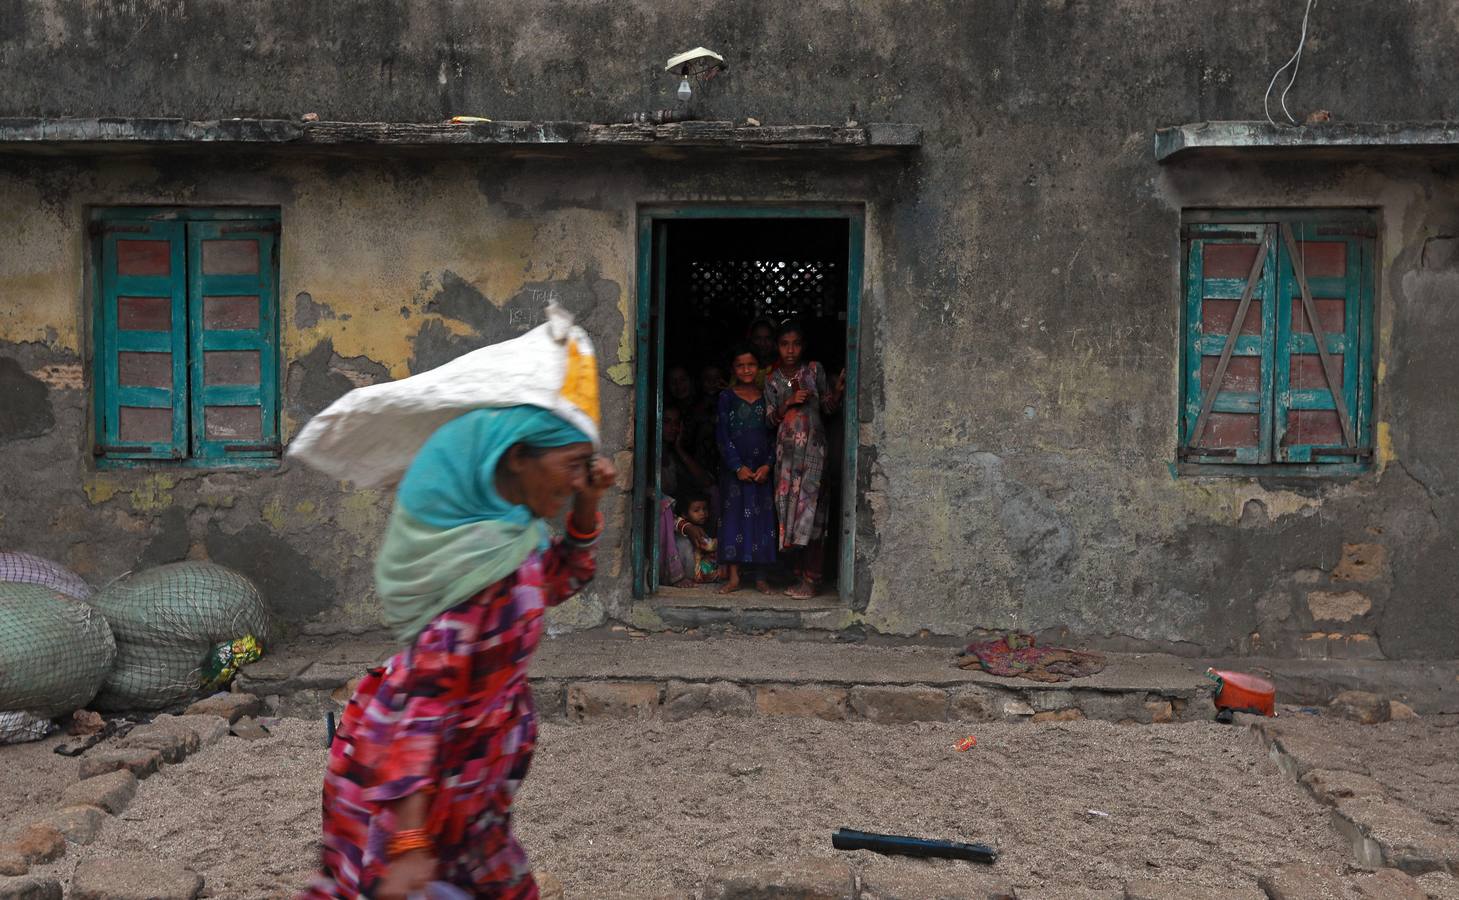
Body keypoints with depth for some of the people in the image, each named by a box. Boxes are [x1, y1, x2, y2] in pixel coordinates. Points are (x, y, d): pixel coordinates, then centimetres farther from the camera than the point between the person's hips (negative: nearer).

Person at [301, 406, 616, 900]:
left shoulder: (510, 529, -2)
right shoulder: (485, 561, -28)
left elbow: (559, 583, 17)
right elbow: (423, 701, -30)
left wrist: (587, 507, 1)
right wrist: (410, 844, -32)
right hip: (413, 777, -9)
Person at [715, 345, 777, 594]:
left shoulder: (767, 397, 7)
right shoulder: (727, 397, 2)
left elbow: (774, 434, 5)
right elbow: (723, 435, -3)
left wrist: (768, 465, -7)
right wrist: (738, 467, -11)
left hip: (762, 468, 2)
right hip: (733, 468, -1)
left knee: (762, 517, 2)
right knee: (733, 515, -2)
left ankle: (760, 576, 10)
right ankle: (733, 576, 3)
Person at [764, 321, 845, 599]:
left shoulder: (814, 370, 2)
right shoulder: (772, 380, 9)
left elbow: (828, 407, 5)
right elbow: (771, 419, 7)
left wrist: (838, 391, -15)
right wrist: (789, 403, -10)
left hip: (812, 447, -3)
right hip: (787, 449, 3)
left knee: (810, 506, -8)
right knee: (789, 503, 2)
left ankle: (812, 579, -7)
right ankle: (801, 570, 12)